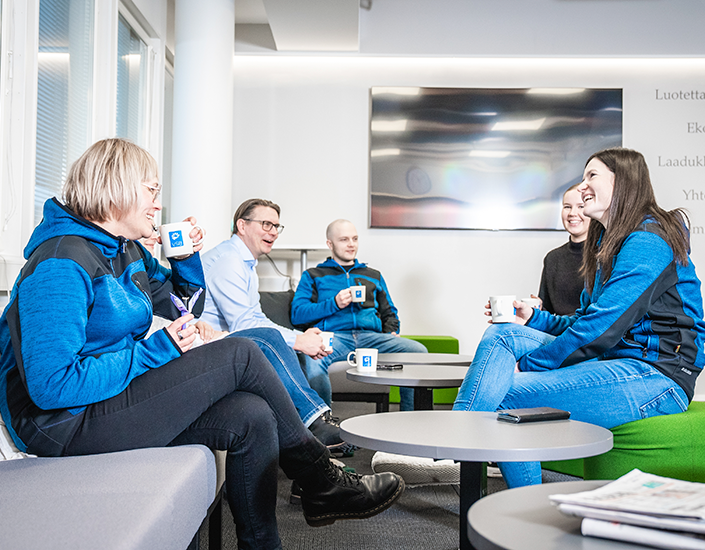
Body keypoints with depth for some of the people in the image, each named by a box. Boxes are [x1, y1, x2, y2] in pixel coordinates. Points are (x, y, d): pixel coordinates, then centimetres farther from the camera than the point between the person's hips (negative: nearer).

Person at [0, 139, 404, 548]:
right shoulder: (61, 264, -18)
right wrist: (155, 351, -21)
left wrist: (188, 257, 4)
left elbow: (183, 306, 24)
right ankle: (322, 481, 0)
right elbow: (51, 385, -26)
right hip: (66, 422, -9)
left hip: (122, 390, 9)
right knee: (241, 355, -17)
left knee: (253, 418, -14)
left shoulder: (128, 251, 11)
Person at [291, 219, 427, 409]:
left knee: (418, 351, -26)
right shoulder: (313, 276, 21)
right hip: (334, 336, -3)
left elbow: (389, 313, 30)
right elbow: (297, 313, 8)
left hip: (371, 336, 3)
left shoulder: (373, 276, 32)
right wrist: (334, 304, -4)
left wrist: (392, 333, 7)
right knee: (312, 361, -40)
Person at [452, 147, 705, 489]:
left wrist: (527, 365, -14)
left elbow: (602, 327, -20)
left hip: (656, 376, -10)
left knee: (504, 396, -21)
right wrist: (532, 318, 5)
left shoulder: (648, 241, -12)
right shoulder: (610, 242, 20)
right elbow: (585, 320, 21)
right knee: (503, 335, -7)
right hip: (613, 361, 10)